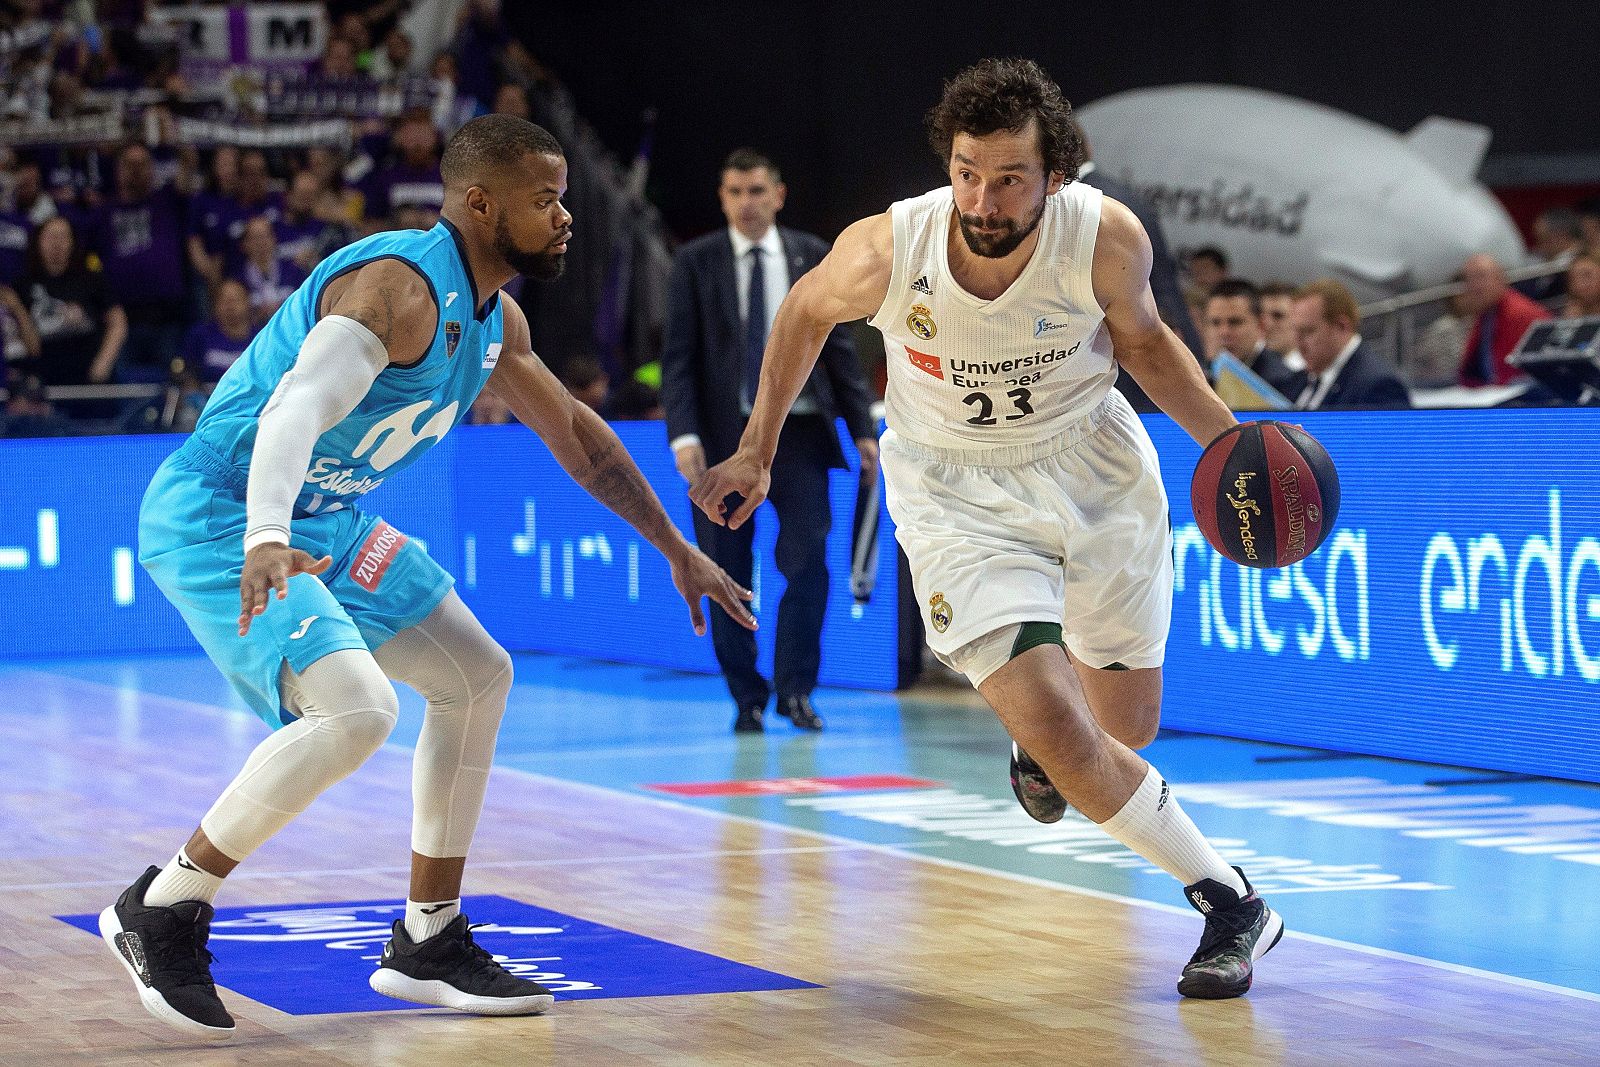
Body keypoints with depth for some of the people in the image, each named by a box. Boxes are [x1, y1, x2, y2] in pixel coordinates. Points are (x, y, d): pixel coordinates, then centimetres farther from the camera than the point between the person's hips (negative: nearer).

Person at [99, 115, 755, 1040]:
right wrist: (264, 540, -56)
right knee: (355, 709, -27)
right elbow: (295, 410, -39)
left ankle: (428, 944, 20)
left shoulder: (493, 316, 7)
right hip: (215, 517, -10)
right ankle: (161, 911, -12)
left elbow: (576, 435, 23)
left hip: (327, 522, 10)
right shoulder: (400, 285, -24)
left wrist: (677, 550, 26)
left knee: (478, 678, 12)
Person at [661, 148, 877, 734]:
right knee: (728, 575, 2)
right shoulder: (695, 262, 2)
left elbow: (838, 347, 9)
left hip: (798, 431, 1)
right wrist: (683, 433, -13)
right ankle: (747, 697, 13)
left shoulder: (812, 256, 7)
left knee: (808, 560, -10)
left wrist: (862, 427, 3)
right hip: (724, 435, -1)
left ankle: (794, 687, 5)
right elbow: (678, 354, -2)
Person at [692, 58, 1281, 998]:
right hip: (959, 494, -2)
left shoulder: (1107, 238, -24)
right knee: (1058, 731, -18)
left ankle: (1039, 738, 51)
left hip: (1094, 467, 2)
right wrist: (757, 453, 8)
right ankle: (1229, 903, -1)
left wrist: (1230, 440, -11)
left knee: (1126, 727, 13)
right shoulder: (886, 251, -26)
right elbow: (808, 312, -1)